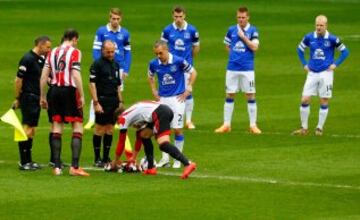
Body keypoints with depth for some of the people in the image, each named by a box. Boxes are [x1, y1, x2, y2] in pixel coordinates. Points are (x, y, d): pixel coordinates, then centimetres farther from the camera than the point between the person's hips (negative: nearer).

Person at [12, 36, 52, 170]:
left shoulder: (41, 59, 12)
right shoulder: (27, 59, -13)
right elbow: (18, 79, -13)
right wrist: (17, 98, -12)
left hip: (36, 98, 9)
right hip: (28, 97, -9)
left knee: (32, 130, 12)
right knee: (27, 129, -10)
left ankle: (28, 160, 17)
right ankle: (23, 162, -9)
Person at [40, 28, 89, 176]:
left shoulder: (52, 52, 11)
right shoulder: (74, 52, -5)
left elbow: (44, 76, 9)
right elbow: (76, 75, -14)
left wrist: (42, 97, 15)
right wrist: (82, 96, -11)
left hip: (55, 91, 5)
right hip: (69, 91, -5)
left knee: (57, 127, 10)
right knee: (77, 127, 0)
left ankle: (57, 167, 8)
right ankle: (74, 167, -8)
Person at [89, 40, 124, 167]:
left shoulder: (116, 65, 15)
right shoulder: (97, 64, -7)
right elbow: (92, 84, -11)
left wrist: (120, 101, 16)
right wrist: (96, 103, -17)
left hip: (114, 101, 7)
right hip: (102, 101, -7)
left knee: (110, 130, 8)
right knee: (100, 130, -4)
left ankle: (106, 158, 14)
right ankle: (97, 159, 1)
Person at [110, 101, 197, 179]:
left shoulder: (123, 118, 12)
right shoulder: (133, 114, 35)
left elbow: (121, 141, 15)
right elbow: (139, 137, 43)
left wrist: (115, 160, 26)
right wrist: (134, 157, 47)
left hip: (160, 113, -9)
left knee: (163, 144, -19)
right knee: (144, 136, 22)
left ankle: (188, 164, -35)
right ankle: (151, 168, 18)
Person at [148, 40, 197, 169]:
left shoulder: (178, 61, -13)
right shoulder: (154, 64, -2)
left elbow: (193, 72, -1)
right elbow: (150, 77, 20)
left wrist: (187, 90, -4)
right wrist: (154, 91, 10)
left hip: (177, 98, -4)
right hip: (162, 99, 4)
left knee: (177, 129, -3)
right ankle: (165, 159, 11)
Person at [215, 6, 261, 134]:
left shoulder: (253, 31, -2)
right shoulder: (231, 30, 7)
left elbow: (254, 47, -11)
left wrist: (243, 37, -14)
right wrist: (234, 55, 6)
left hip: (247, 69, -3)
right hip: (232, 68, 3)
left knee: (250, 96, -1)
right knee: (229, 95, 5)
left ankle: (253, 125, 5)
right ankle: (226, 125, 11)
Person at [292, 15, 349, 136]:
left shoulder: (332, 39, -7)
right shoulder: (309, 37, 1)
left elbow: (344, 51, 3)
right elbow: (300, 49, 17)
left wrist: (335, 64, -5)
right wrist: (304, 64, 10)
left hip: (326, 73, -3)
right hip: (312, 73, 3)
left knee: (324, 102, 1)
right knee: (304, 100, -3)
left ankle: (320, 128, 11)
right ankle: (304, 128, 7)